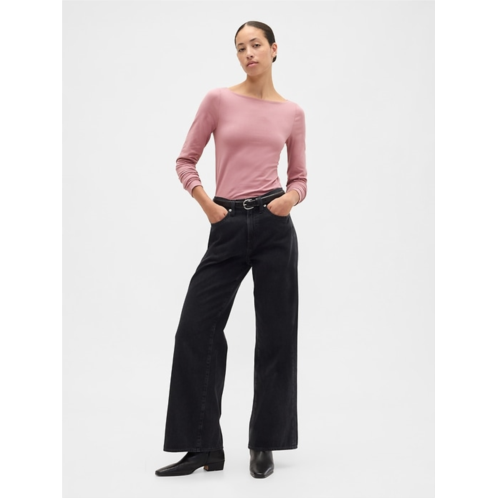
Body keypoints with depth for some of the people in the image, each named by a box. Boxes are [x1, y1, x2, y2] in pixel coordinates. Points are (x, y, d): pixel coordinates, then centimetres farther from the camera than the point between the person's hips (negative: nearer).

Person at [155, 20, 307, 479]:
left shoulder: (292, 113, 8)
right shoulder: (219, 100, 4)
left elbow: (299, 178, 12)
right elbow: (186, 161, 7)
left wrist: (290, 197, -10)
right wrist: (206, 205, -7)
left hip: (273, 225, 0)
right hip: (228, 228, 0)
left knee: (275, 334, 2)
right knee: (196, 330, -4)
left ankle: (264, 443, 18)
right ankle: (203, 447, 9)